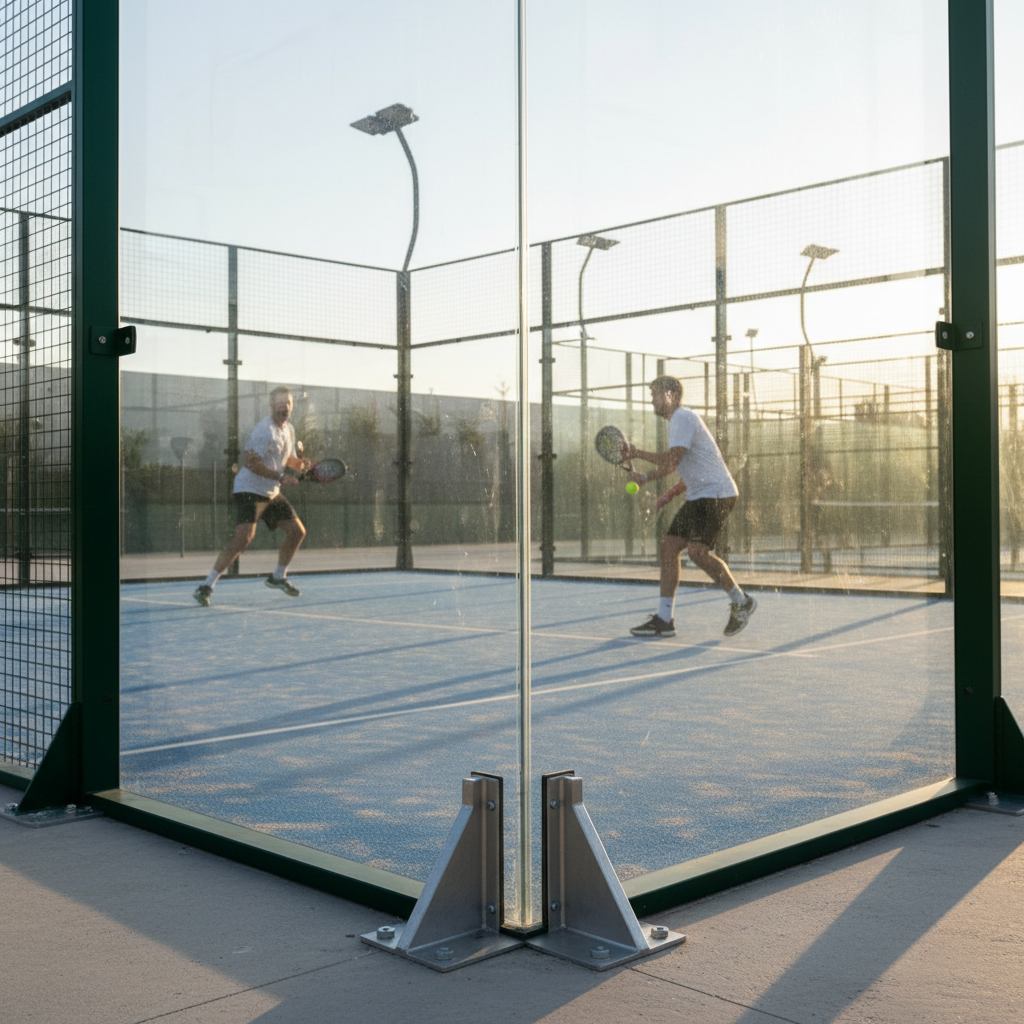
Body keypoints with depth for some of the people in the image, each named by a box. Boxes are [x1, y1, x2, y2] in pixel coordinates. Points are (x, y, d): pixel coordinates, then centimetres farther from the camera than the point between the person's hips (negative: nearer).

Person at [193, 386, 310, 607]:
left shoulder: (289, 430, 10)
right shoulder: (263, 429, -17)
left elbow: (289, 459, 23)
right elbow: (251, 462, -23)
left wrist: (301, 464, 1)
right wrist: (280, 477, -24)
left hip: (272, 493, 9)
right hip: (249, 490, -9)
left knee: (298, 531, 10)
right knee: (245, 535, -25)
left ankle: (278, 577, 30)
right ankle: (207, 586, -20)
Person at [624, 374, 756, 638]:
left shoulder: (683, 417, -11)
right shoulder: (678, 420, 22)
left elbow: (672, 460, -23)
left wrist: (637, 454, -13)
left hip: (716, 494, -10)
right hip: (699, 497, 10)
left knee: (698, 551, -21)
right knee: (669, 547, 2)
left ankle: (741, 601, -2)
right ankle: (664, 619, 3)